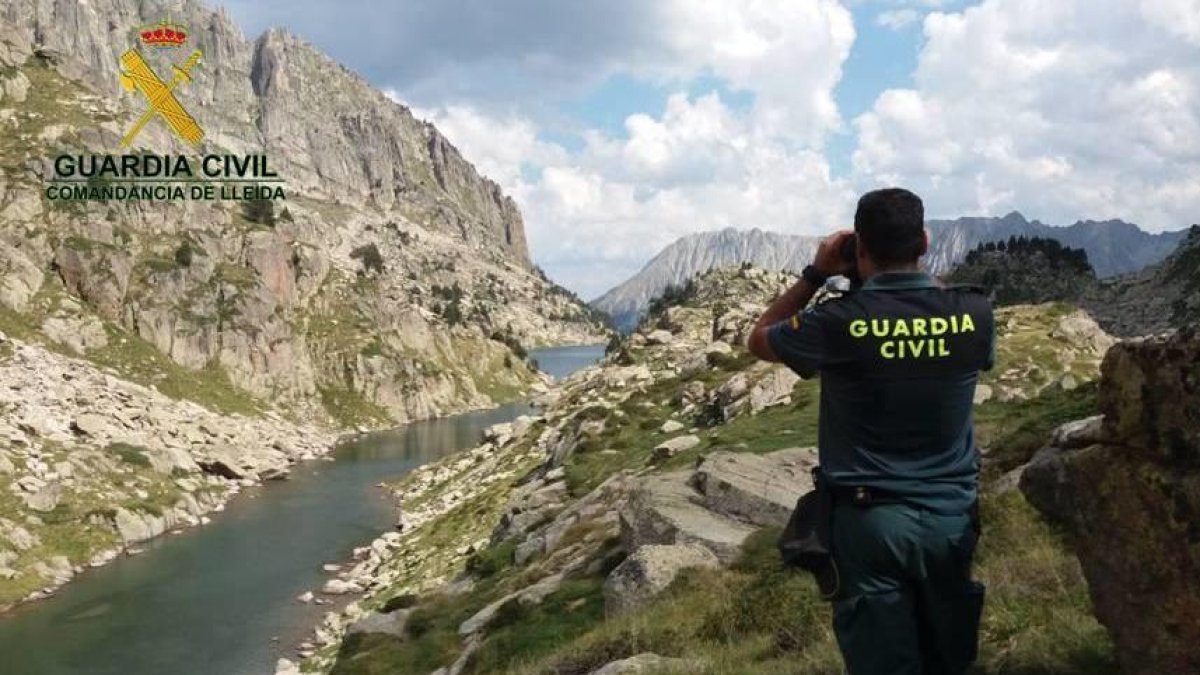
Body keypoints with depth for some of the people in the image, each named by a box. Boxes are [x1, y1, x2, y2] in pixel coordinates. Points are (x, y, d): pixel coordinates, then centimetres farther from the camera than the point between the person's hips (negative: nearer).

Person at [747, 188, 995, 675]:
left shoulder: (837, 322, -16)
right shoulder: (975, 313, -8)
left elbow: (759, 339, 4)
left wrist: (815, 274, 5)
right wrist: (918, 273, 14)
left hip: (870, 519, -3)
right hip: (952, 515, 3)